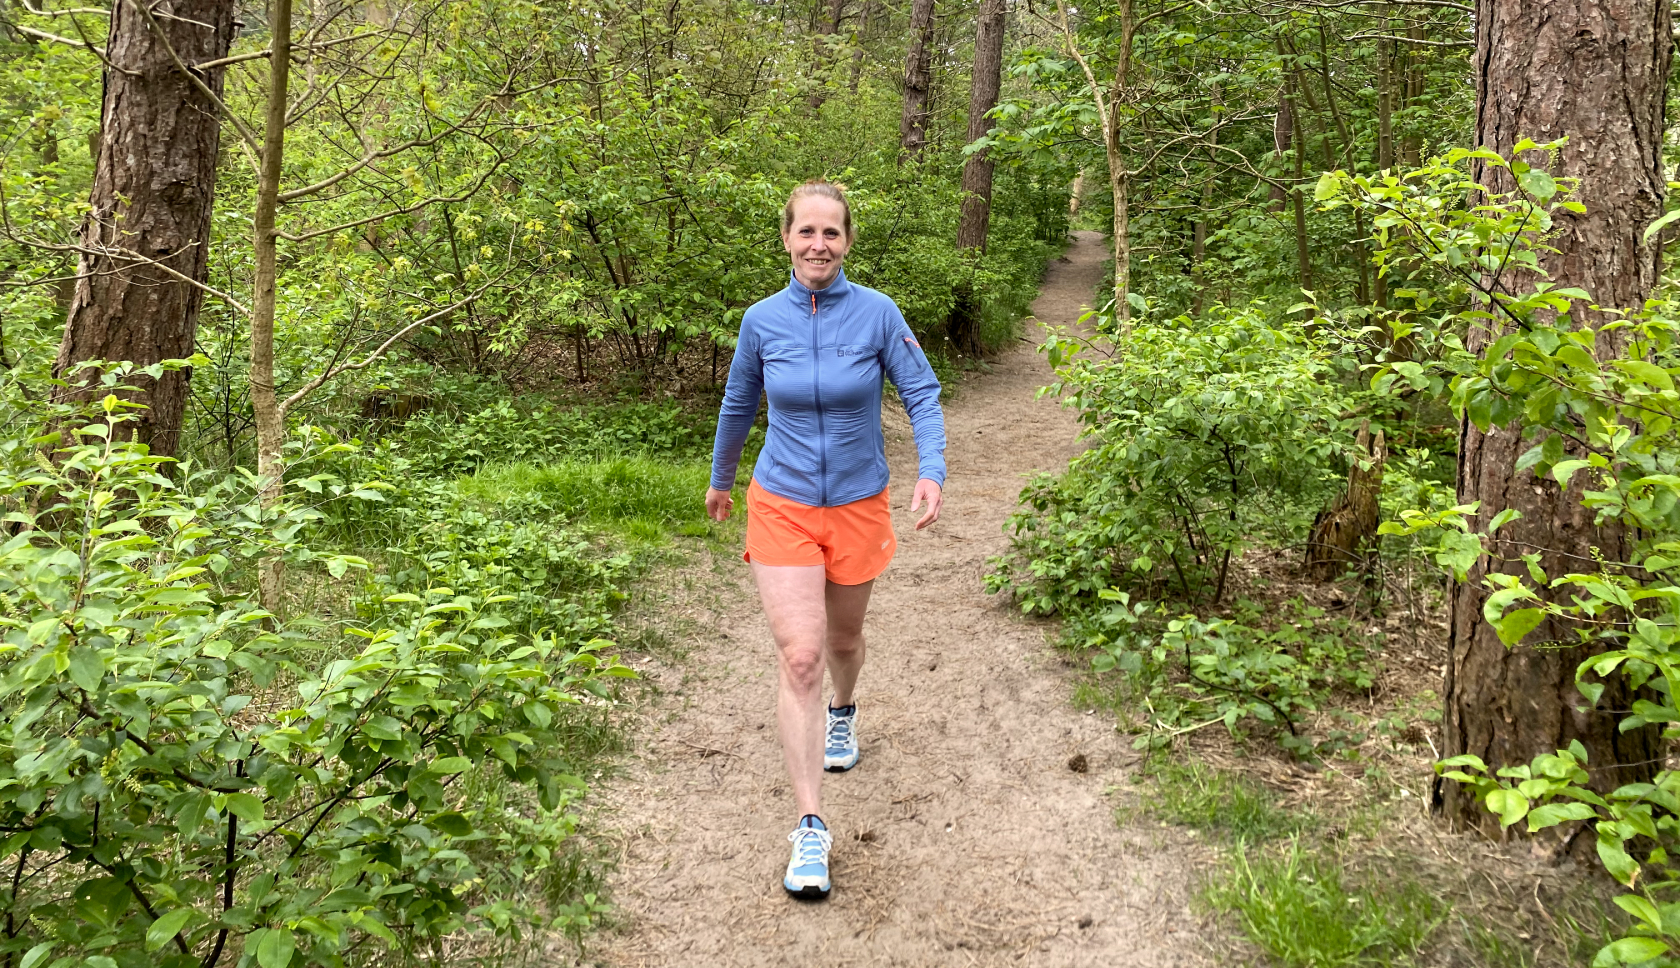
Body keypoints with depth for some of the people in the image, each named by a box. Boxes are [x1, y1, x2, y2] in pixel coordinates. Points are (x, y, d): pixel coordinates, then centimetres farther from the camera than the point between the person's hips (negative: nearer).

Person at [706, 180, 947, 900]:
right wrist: (720, 479, 23)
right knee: (798, 658, -11)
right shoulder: (762, 320, -4)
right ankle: (810, 828, -7)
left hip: (857, 507, 1)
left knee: (843, 637, 20)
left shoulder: (877, 313, -9)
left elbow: (922, 394, -4)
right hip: (781, 506, 0)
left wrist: (932, 470, -21)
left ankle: (843, 713, 57)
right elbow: (739, 403, 11)